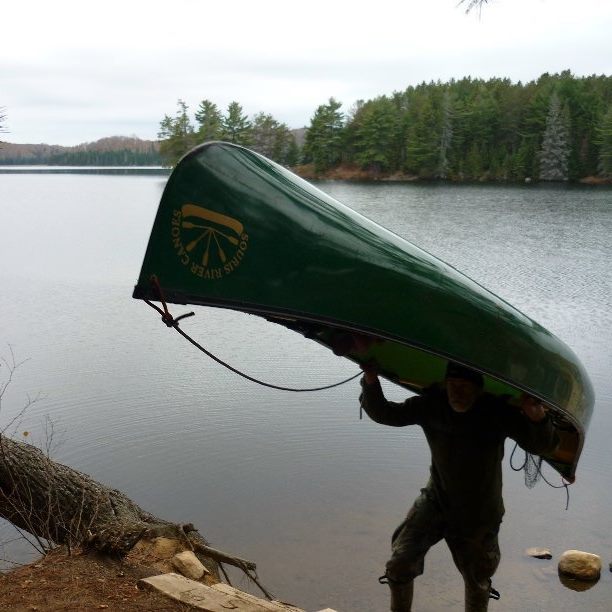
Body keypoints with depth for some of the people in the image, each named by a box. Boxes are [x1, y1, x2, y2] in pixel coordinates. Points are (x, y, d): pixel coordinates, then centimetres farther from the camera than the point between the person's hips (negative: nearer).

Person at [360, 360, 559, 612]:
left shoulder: (496, 412, -21)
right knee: (399, 564, -7)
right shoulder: (431, 406, -15)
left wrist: (537, 418, -43)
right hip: (436, 500, 1)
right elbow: (383, 413, -12)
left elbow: (541, 446, -21)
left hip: (477, 514, -1)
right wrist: (371, 381, -31)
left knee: (477, 581, 18)